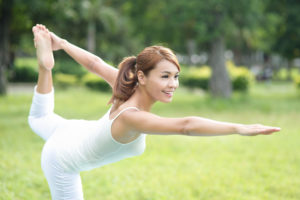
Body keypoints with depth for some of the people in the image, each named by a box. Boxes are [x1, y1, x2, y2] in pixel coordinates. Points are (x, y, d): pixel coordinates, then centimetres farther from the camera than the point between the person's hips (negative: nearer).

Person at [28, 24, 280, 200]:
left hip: (75, 134, 8)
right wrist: (238, 128, -65)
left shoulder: (130, 88, -21)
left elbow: (95, 64, -5)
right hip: (63, 163, -7)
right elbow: (185, 126, -58)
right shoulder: (131, 116, -44)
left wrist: (62, 43, 11)